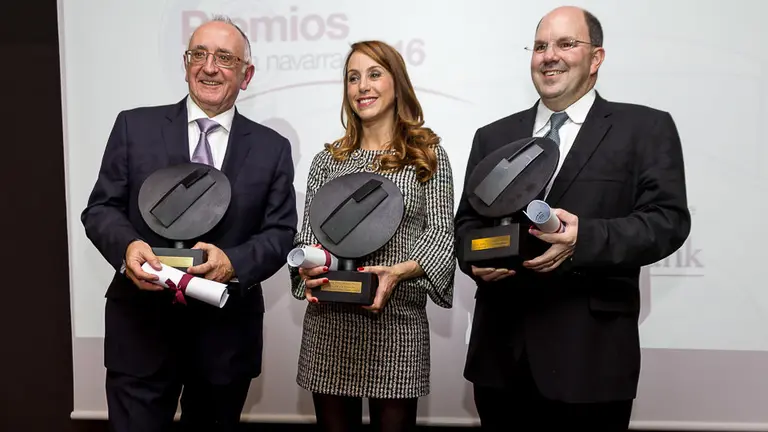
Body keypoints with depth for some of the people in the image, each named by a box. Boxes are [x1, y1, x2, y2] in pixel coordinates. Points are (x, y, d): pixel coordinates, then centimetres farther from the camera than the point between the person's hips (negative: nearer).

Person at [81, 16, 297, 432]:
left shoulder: (272, 148, 3)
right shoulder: (134, 126, 2)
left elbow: (280, 233, -1)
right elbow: (100, 209, 2)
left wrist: (234, 261, -21)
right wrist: (128, 245, -20)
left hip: (226, 332, 1)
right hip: (141, 325, -1)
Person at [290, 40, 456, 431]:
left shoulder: (428, 155, 3)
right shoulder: (327, 159, 10)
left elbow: (441, 232, -2)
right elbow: (306, 234, 10)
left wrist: (398, 271, -18)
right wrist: (308, 267, -12)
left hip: (397, 320, -2)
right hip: (329, 321, 2)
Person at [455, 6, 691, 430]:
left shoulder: (646, 128, 2)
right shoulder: (492, 136, 13)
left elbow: (668, 219, -7)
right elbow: (467, 220, 12)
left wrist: (584, 240, -23)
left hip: (590, 353, -3)